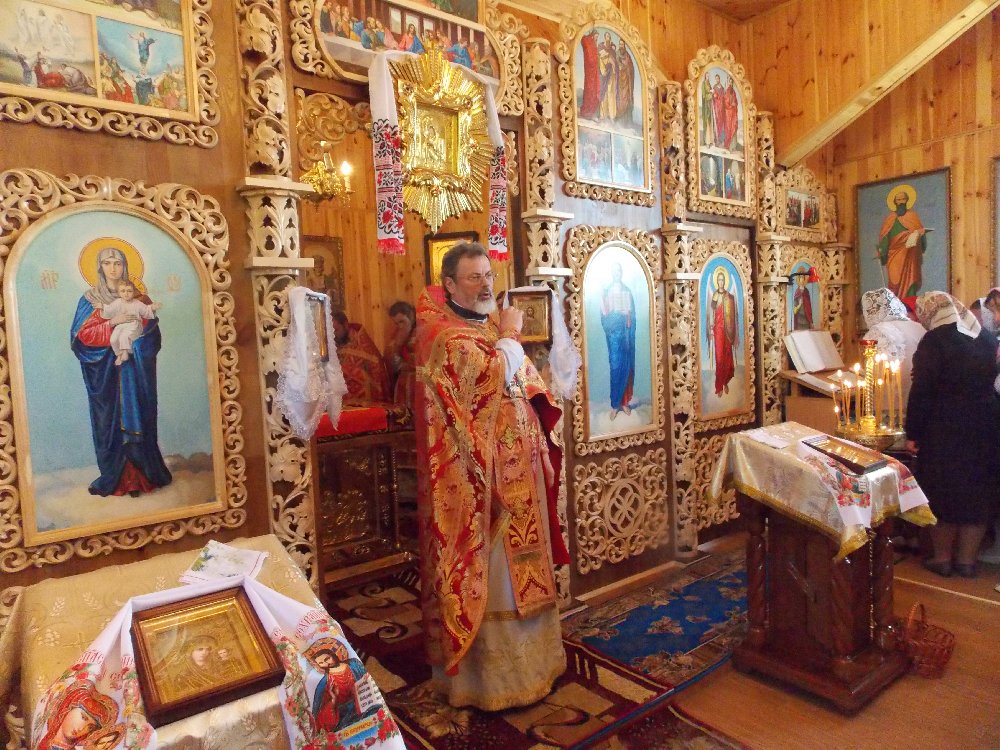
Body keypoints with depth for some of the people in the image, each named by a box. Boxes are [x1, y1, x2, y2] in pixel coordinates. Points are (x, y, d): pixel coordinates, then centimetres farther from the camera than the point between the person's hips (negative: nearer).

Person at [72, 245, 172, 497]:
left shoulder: (138, 297, 8)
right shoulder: (90, 299, 5)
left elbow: (152, 332, 4)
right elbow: (81, 335, -4)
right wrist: (112, 323, -15)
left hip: (135, 369, 0)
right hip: (106, 371, 0)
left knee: (137, 418, 1)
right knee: (110, 421, 2)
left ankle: (138, 475, 8)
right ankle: (114, 477, 10)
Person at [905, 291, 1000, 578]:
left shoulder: (933, 342, -13)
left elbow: (921, 391, -16)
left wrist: (913, 433, -11)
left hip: (944, 430, -6)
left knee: (942, 490, 6)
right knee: (977, 490, 12)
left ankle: (943, 558, 16)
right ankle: (967, 560, 21)